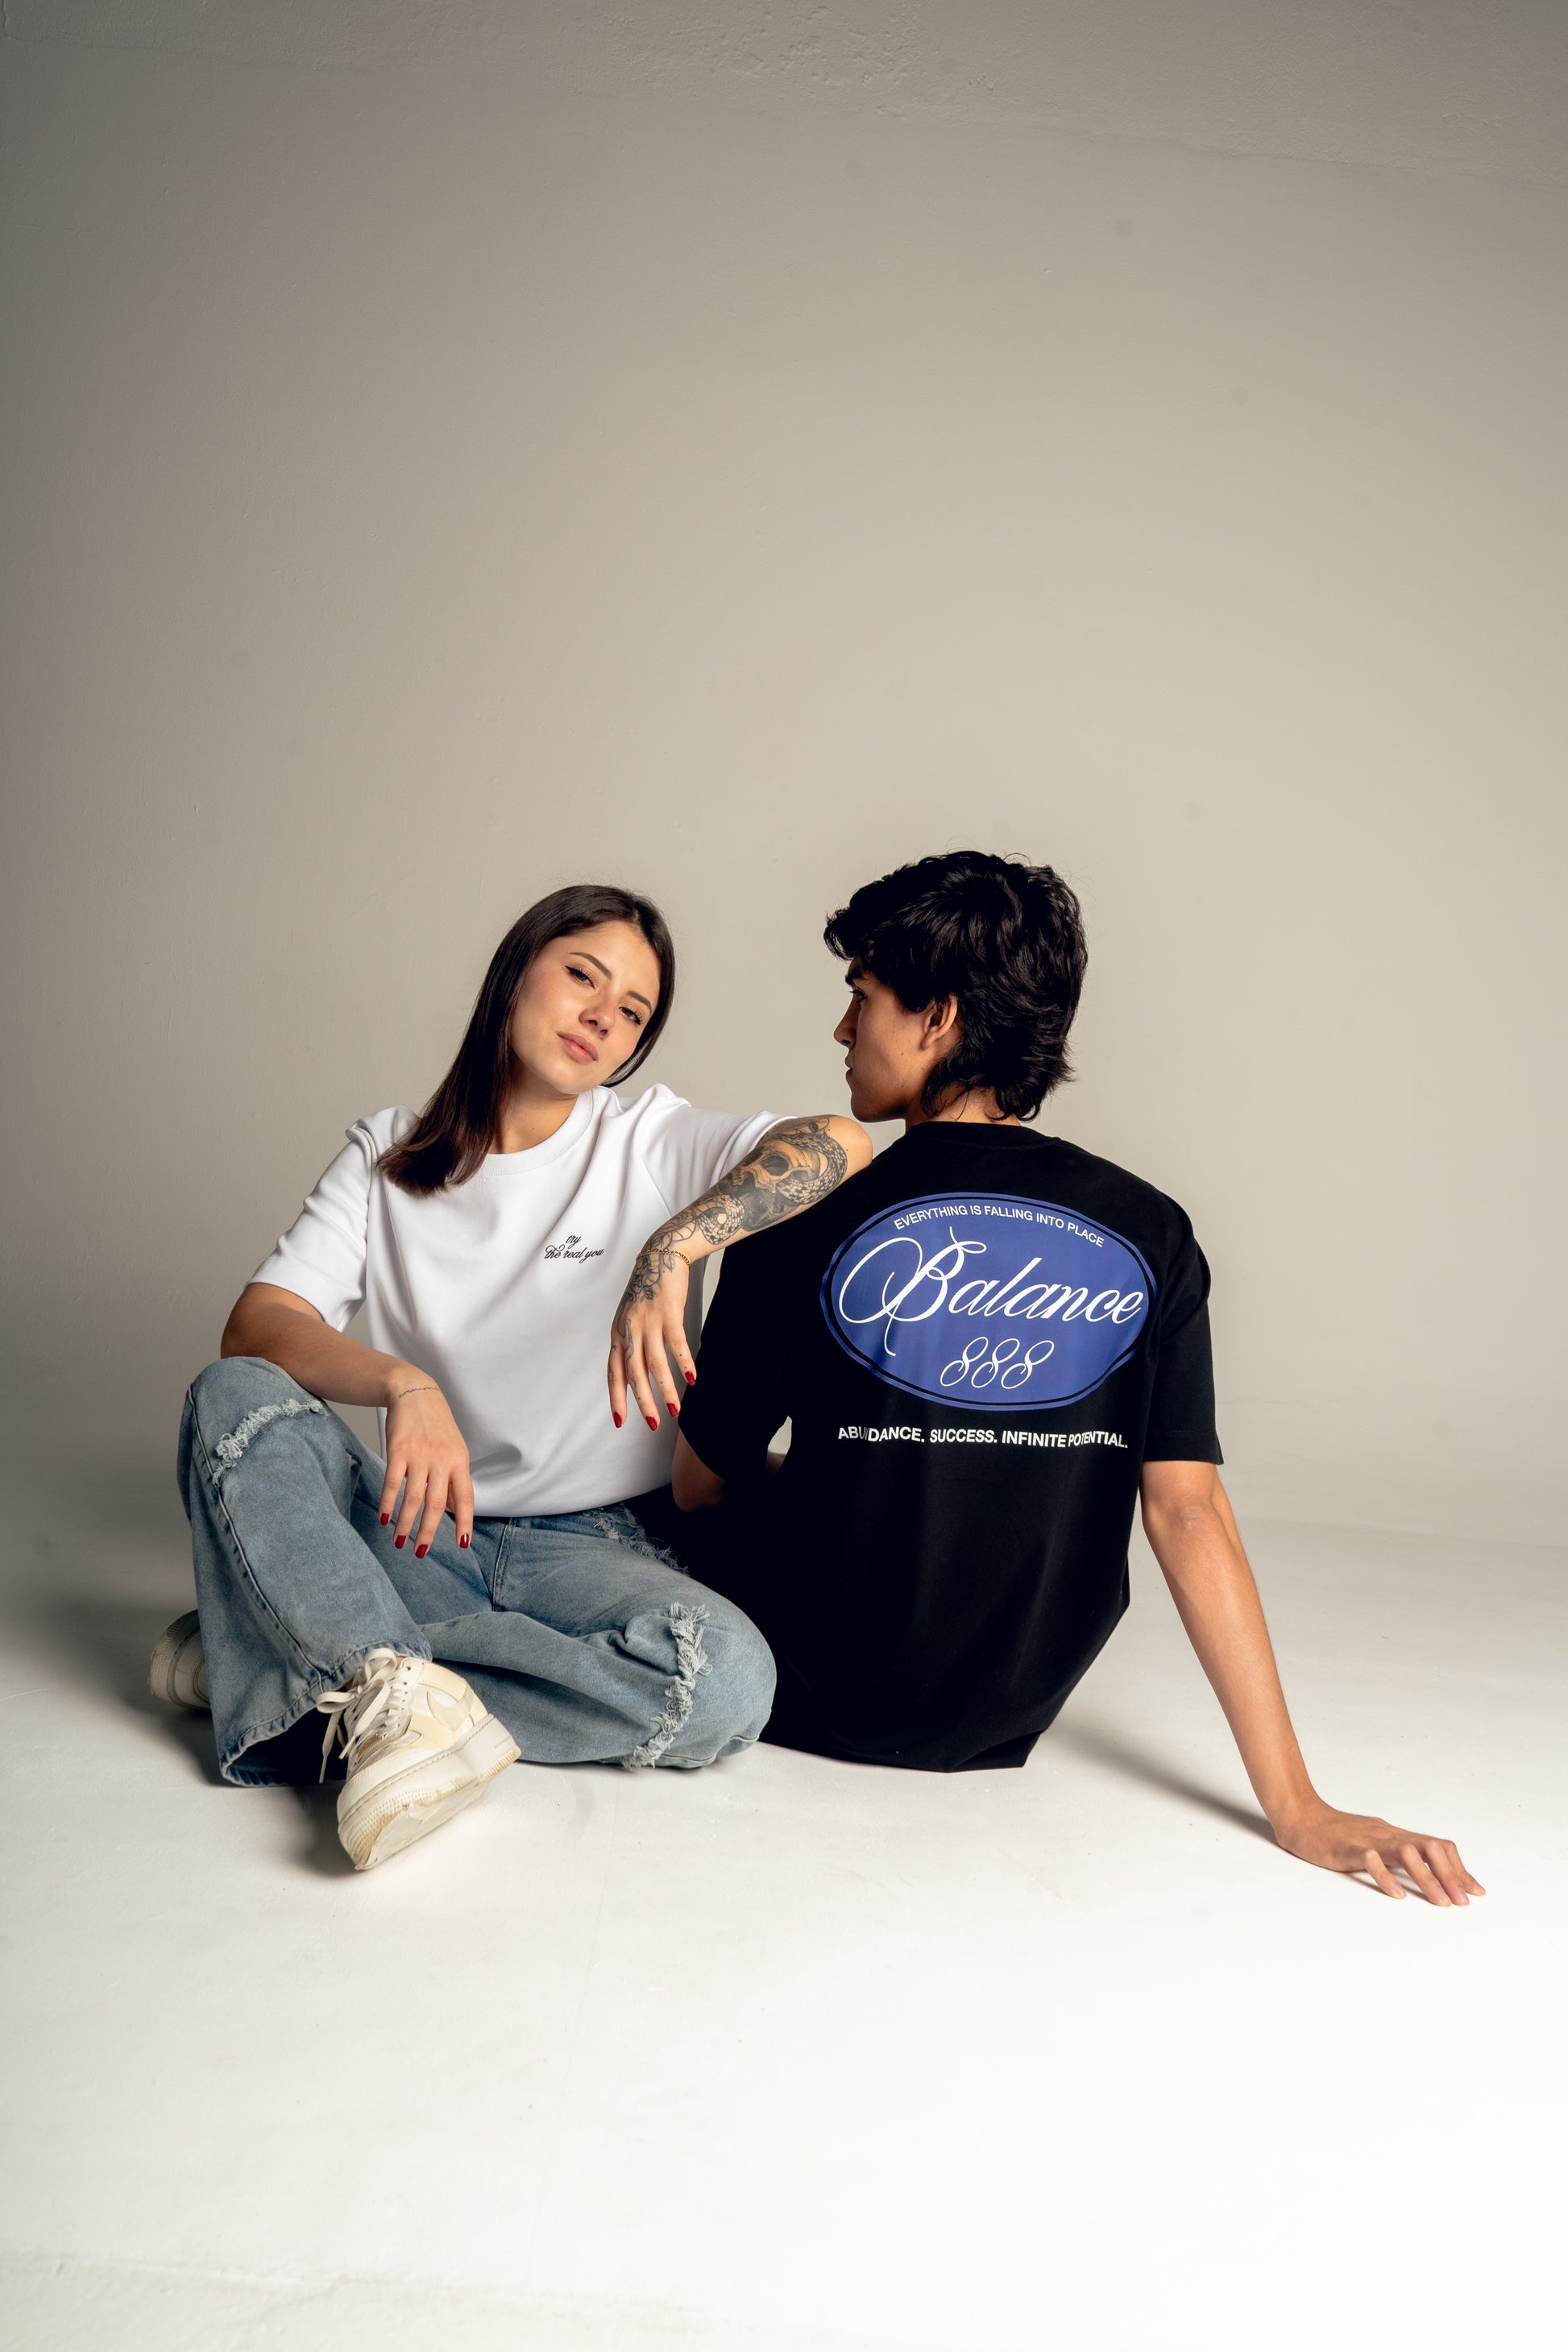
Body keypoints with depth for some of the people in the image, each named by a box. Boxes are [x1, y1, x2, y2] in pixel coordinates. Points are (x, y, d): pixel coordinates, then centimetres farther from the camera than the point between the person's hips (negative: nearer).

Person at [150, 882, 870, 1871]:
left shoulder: (653, 1143, 1)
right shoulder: (392, 1156, 6)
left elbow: (842, 1143, -18)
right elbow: (256, 1328, -7)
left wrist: (674, 1246, -34)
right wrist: (402, 1382, -28)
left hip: (592, 1548, -1)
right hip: (419, 1532, 1)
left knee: (728, 1680, -31)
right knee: (233, 1396, -20)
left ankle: (308, 1651, -23)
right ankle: (399, 1688, -36)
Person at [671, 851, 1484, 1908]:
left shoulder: (803, 1226, -15)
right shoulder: (1148, 1235, -8)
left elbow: (700, 1483, -4)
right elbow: (1190, 1512, -13)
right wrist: (1297, 1806, -9)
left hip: (803, 1704, -3)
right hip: (999, 1732, 3)